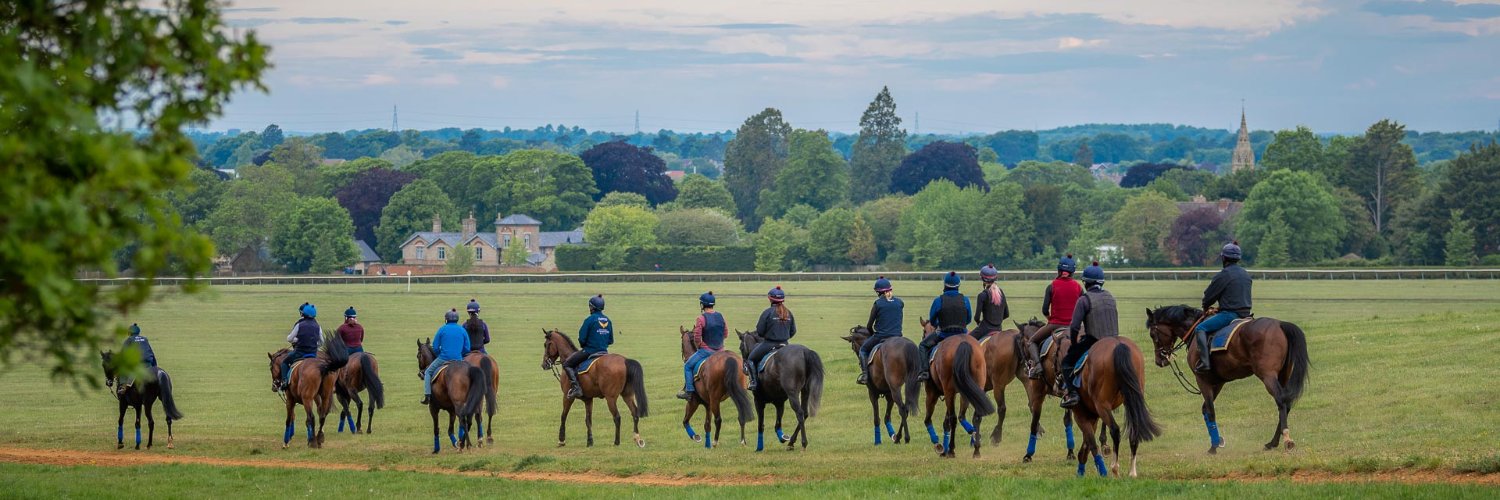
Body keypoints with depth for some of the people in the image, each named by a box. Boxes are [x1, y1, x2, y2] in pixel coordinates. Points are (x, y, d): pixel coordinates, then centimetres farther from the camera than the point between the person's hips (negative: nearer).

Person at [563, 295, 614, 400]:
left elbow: (582, 338, -13)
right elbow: (611, 340, 11)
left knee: (567, 364, 1)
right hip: (604, 351, 7)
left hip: (589, 351, -7)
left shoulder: (590, 320, -14)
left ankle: (576, 387, -14)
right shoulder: (608, 320, 7)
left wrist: (583, 346, 7)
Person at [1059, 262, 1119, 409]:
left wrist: (1074, 344, 1)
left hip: (1092, 341, -6)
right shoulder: (1110, 297, 11)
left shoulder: (1084, 300, -10)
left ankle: (1071, 392, -10)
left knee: (1067, 361, 8)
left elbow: (1074, 327, -14)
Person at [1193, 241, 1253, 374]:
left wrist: (1206, 307, 17)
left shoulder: (1223, 275, -11)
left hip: (1229, 313, -9)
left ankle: (1204, 362, -25)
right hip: (1245, 312, 9)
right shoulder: (1246, 274, 14)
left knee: (1201, 328, -10)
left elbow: (1209, 295, -4)